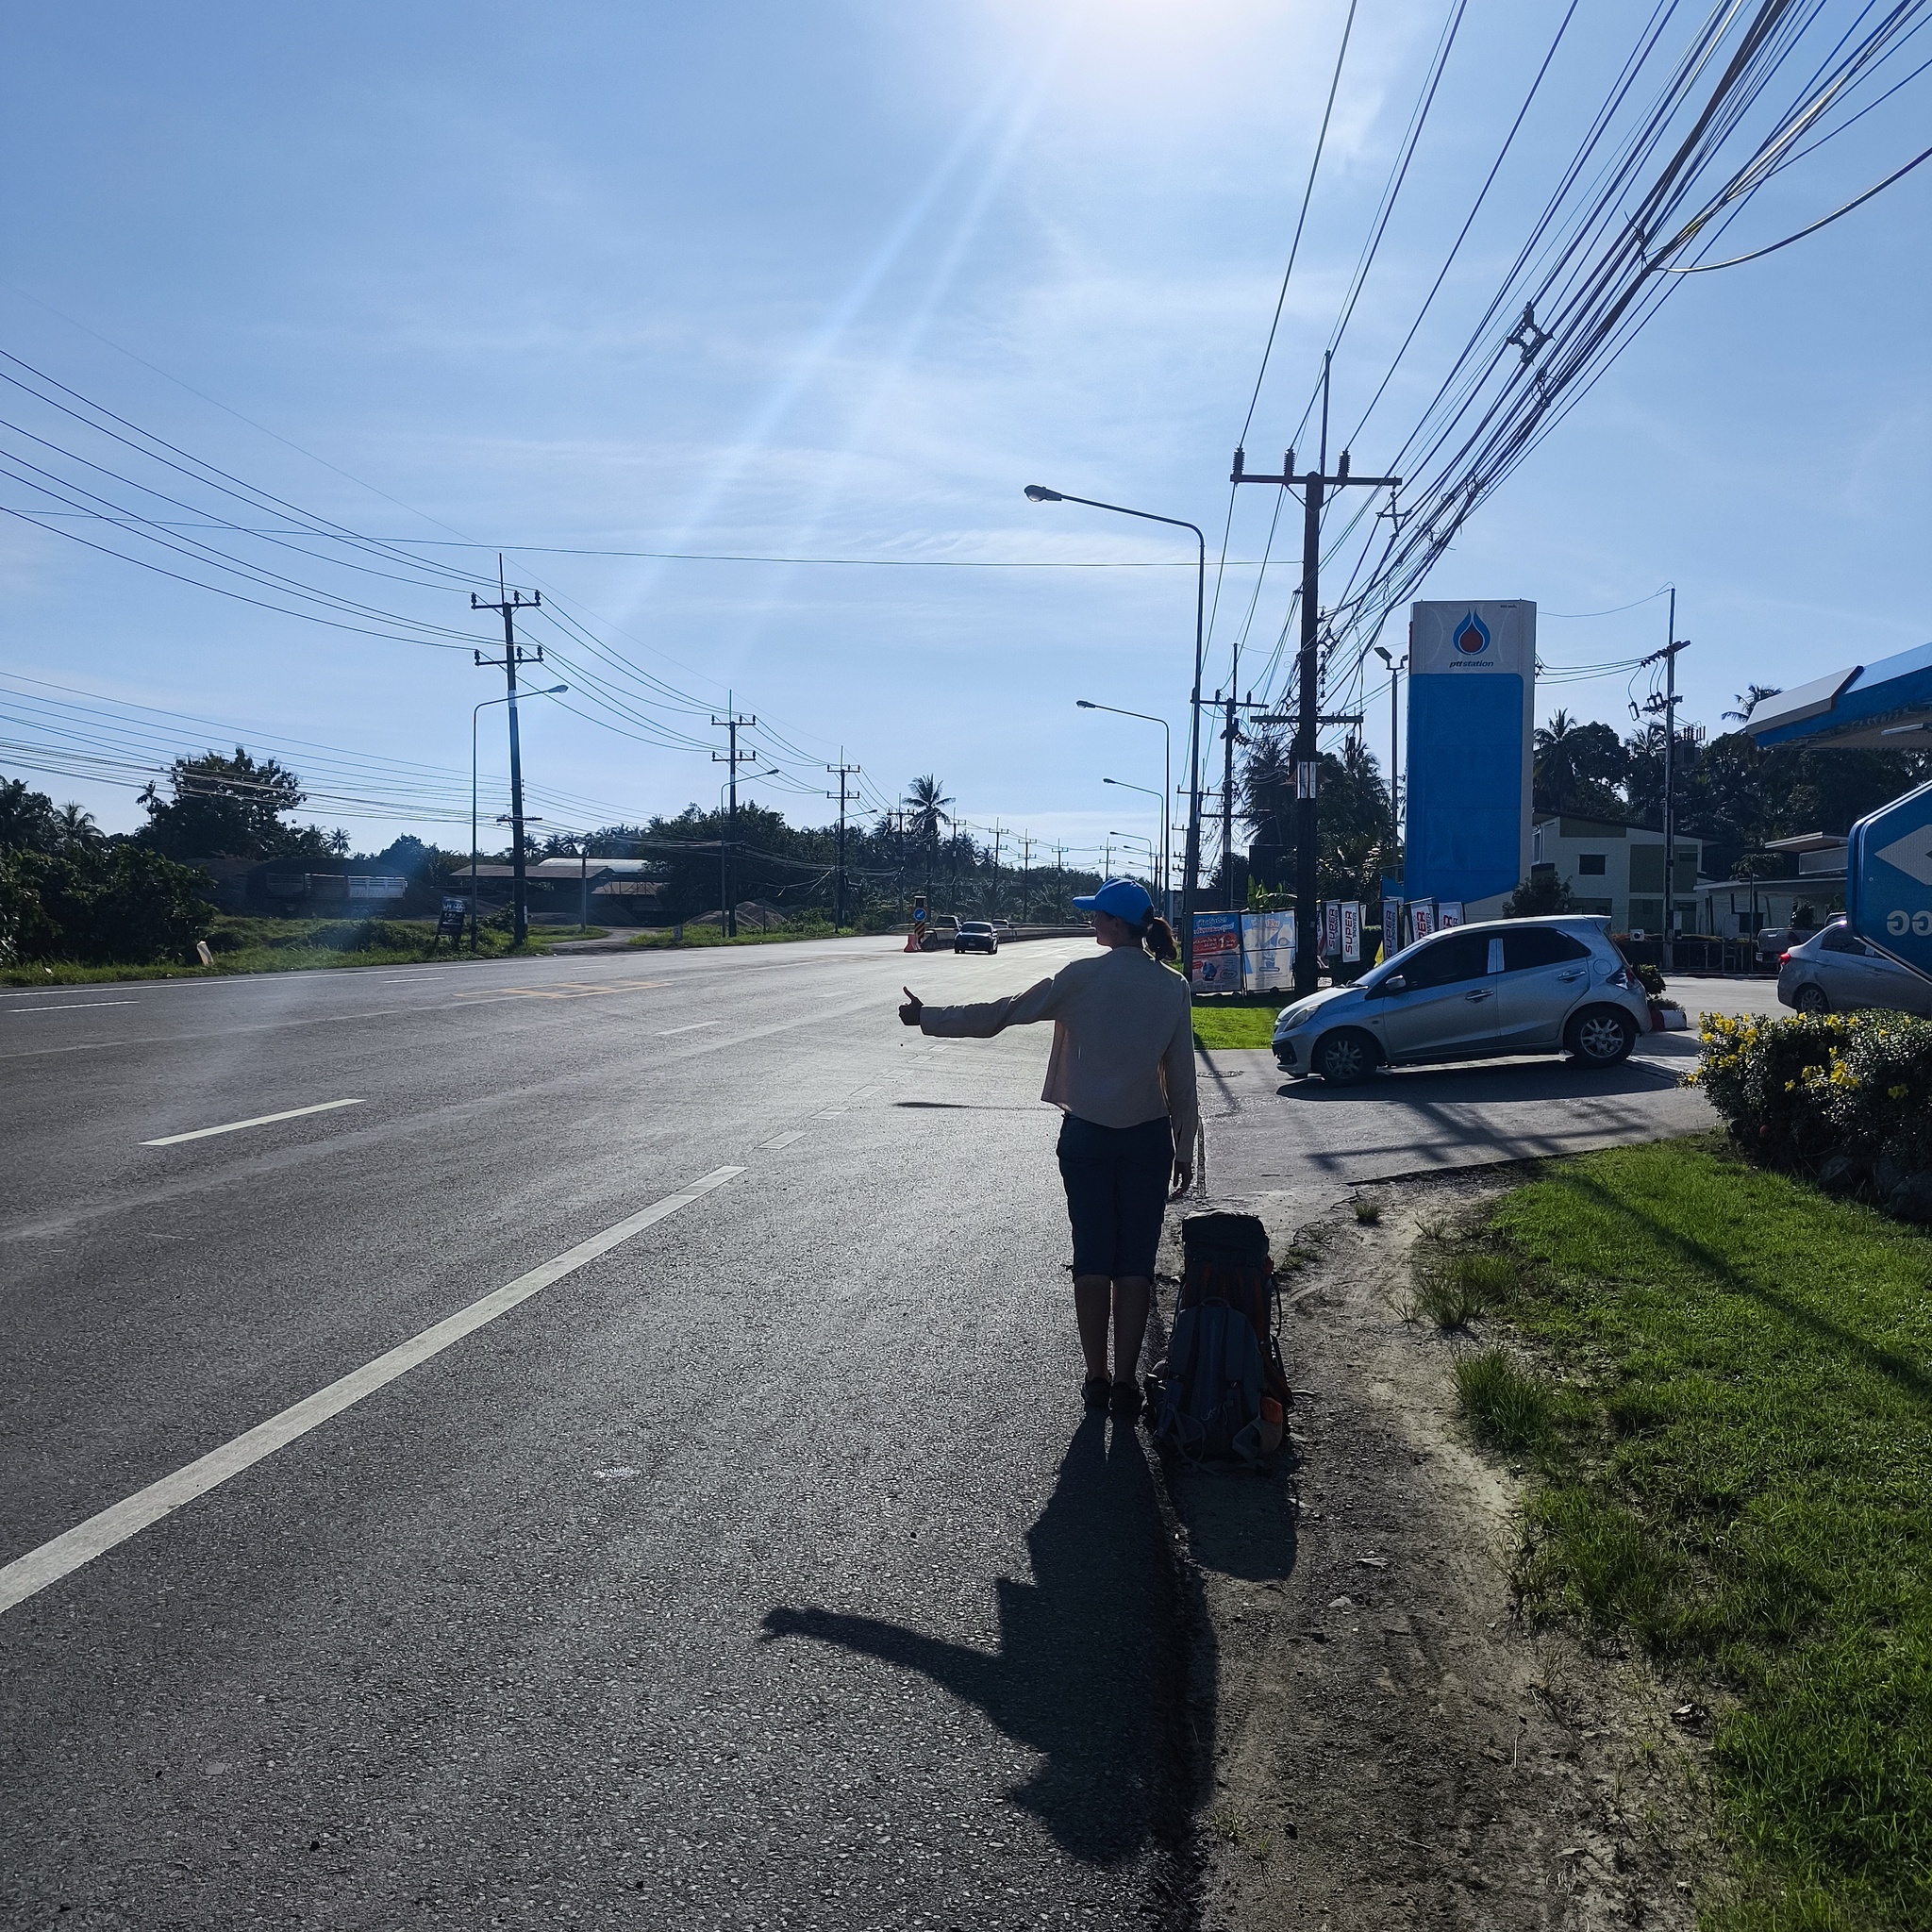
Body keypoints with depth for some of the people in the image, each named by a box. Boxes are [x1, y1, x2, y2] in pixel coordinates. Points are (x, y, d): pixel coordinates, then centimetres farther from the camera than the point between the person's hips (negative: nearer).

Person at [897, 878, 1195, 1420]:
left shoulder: (1083, 977, -8)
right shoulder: (1173, 987, -1)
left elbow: (999, 1014, -6)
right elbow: (1181, 1077, 2)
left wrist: (927, 1018, 4)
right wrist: (1184, 1147, 11)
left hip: (1087, 1136, -1)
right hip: (1149, 1139, 1)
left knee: (1093, 1258, 7)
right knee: (1135, 1262, 5)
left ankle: (1096, 1379, 12)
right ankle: (1126, 1382, 7)